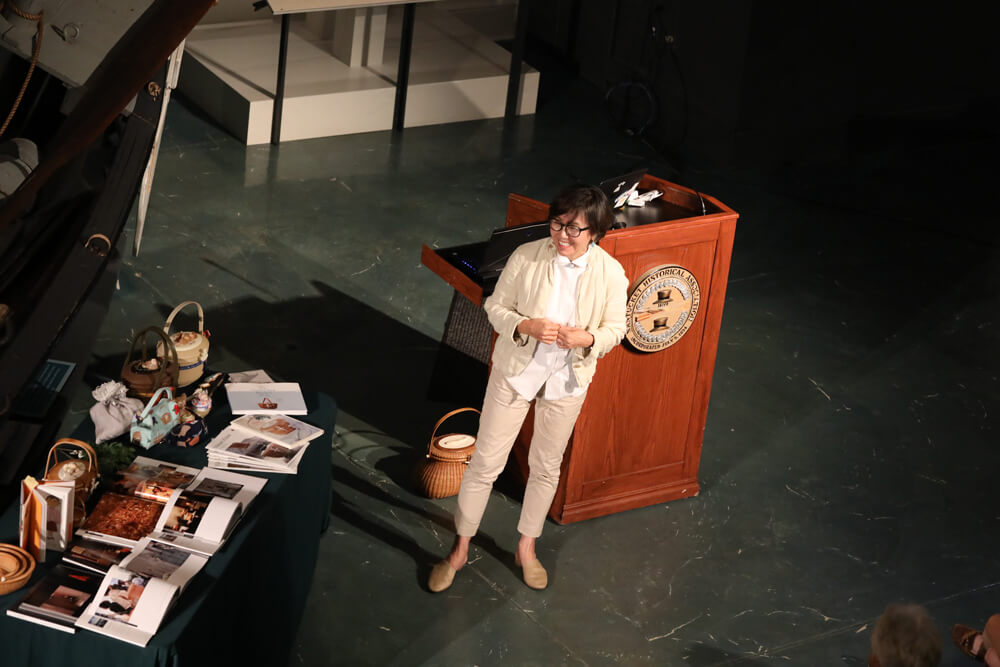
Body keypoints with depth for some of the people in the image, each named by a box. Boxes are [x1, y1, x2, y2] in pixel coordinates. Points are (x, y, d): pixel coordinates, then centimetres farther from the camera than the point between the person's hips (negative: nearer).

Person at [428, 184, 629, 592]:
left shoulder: (610, 274, -14)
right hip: (515, 372, -1)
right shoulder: (527, 257, -17)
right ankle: (460, 549, 24)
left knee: (546, 466, 17)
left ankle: (526, 548, 38)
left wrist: (587, 338, -26)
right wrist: (524, 326, -27)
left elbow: (614, 329, -4)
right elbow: (495, 307, -7)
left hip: (567, 382, 1)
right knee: (486, 461, 6)